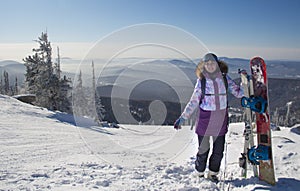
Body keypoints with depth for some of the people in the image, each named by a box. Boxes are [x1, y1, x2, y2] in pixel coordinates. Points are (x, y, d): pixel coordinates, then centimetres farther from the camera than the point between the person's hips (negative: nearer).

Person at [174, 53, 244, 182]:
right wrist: (182, 118, -4)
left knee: (219, 151, 11)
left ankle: (213, 173, 34)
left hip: (221, 120, 2)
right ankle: (199, 174, 31)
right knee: (203, 150, 8)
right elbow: (193, 102, -1)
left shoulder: (225, 78, 2)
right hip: (205, 119, -2)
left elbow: (238, 92, 5)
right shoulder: (201, 81, -4)